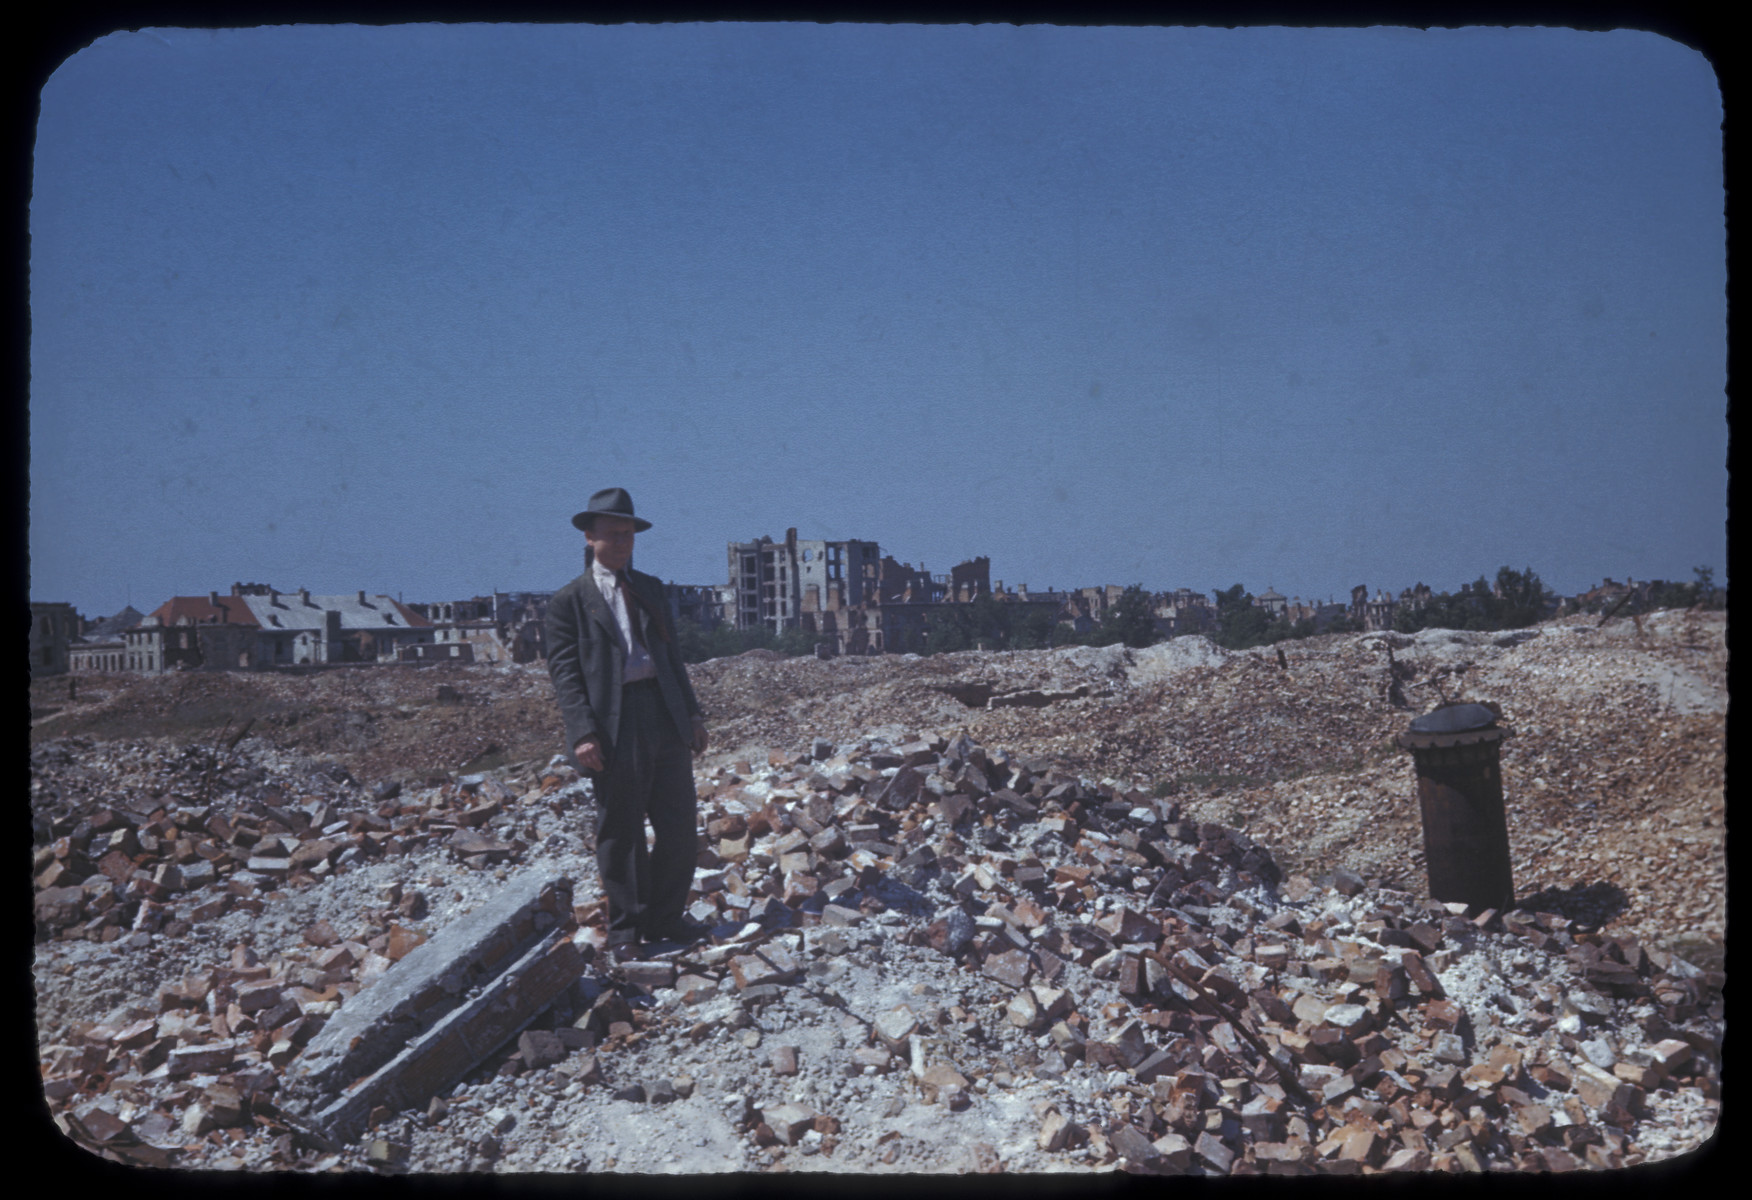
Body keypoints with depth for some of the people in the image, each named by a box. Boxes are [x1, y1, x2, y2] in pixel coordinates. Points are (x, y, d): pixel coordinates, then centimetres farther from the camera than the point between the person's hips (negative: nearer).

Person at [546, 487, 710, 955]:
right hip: (615, 727, -5)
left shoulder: (650, 588, 18)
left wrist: (691, 711, 13)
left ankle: (664, 919, 20)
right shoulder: (569, 600, 1)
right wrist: (582, 732, -16)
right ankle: (626, 928, 17)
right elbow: (564, 671, -5)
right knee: (621, 835, 3)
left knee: (679, 827, 6)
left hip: (665, 718, 5)